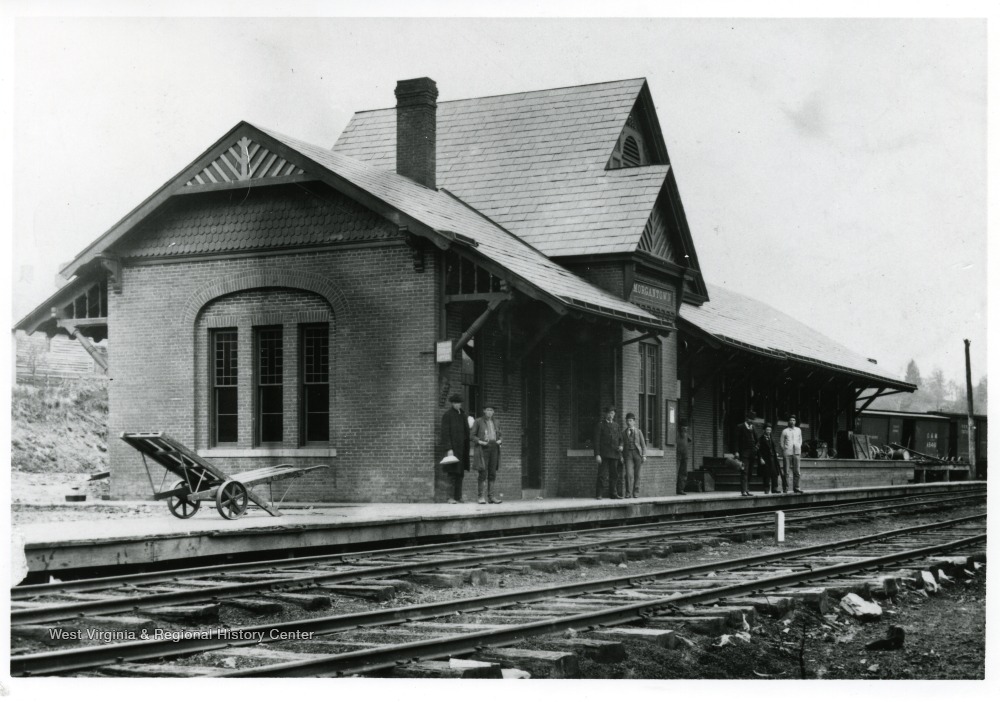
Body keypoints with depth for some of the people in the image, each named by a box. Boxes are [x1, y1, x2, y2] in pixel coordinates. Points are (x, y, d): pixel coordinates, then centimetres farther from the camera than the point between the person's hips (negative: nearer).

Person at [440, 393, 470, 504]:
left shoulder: (464, 415, 13)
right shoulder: (447, 415, -7)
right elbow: (445, 433, -13)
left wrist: (469, 448, 15)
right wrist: (448, 449, -19)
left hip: (462, 447, 7)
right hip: (452, 447, -7)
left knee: (460, 473, 7)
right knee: (453, 472, -10)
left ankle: (458, 496, 11)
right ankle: (451, 497, -10)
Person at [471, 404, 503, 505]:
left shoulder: (496, 423, 12)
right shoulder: (478, 422, -1)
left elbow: (500, 435, 18)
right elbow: (473, 436, -1)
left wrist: (500, 441, -4)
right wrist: (479, 441, -18)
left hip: (493, 448, 5)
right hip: (482, 449, -5)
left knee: (492, 473, 3)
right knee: (483, 473, -11)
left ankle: (491, 496, 6)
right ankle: (482, 497, -10)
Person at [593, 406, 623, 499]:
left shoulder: (616, 426, 17)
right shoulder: (600, 425, 2)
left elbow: (620, 439, 22)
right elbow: (596, 440, -4)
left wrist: (621, 446, -2)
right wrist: (597, 454, -13)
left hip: (614, 454, 5)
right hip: (604, 454, -5)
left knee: (615, 475, 6)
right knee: (602, 475, -8)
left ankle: (614, 494, 12)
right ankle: (599, 494, -7)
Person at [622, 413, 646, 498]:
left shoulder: (638, 431, 9)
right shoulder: (624, 432, 11)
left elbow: (643, 444, 7)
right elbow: (622, 443, 9)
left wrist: (644, 456, -2)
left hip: (637, 453, 0)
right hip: (628, 454, 0)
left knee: (636, 474, 2)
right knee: (629, 474, -14)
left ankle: (635, 492, 12)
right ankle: (628, 493, -13)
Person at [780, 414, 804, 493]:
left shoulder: (798, 430, 13)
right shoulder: (785, 431, 3)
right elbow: (782, 442, 9)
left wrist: (799, 447, 10)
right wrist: (783, 451, 3)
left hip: (796, 452, 3)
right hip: (787, 452, -3)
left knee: (797, 471, 0)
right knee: (786, 471, -4)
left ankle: (796, 487, 6)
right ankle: (786, 488, -1)